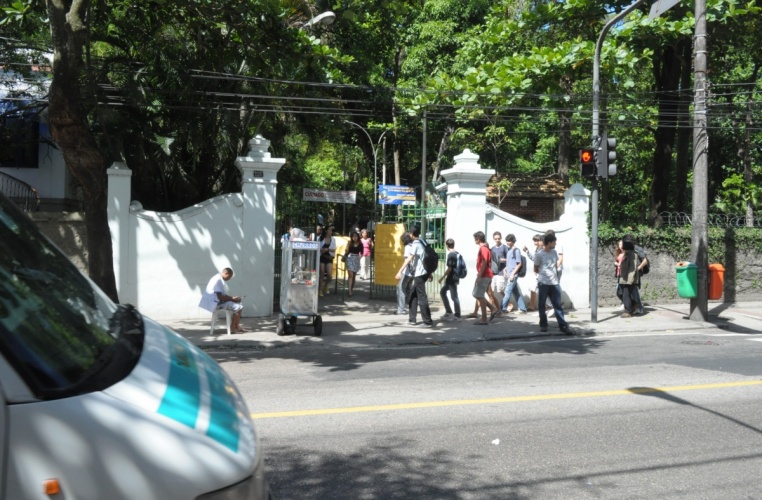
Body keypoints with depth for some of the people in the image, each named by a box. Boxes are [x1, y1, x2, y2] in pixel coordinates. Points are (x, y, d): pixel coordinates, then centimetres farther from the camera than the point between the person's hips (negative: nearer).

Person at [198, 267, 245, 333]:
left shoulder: (219, 279, 13)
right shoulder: (217, 280, -19)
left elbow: (222, 295, 18)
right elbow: (220, 297, -23)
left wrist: (233, 297, 3)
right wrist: (232, 298, -12)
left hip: (218, 301, 11)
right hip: (215, 303, -11)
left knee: (238, 303, 9)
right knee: (238, 307, -17)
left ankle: (237, 327, 5)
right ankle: (232, 329, -7)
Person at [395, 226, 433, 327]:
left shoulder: (416, 244, -14)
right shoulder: (422, 242, 12)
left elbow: (409, 259, -27)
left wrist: (400, 271, -31)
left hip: (420, 274, -9)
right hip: (423, 273, 9)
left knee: (422, 298, -5)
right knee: (412, 296, 15)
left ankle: (428, 322, -2)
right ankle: (412, 319, 18)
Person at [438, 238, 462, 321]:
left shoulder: (451, 255, -16)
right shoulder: (457, 254, 10)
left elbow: (449, 268, -19)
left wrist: (442, 278, -12)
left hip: (452, 279, -10)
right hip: (455, 278, 10)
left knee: (454, 296, -4)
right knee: (442, 291, 19)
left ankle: (457, 316, 2)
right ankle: (448, 312, 20)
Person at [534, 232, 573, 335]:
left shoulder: (554, 252, 8)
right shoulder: (539, 254, -9)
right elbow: (536, 269, 1)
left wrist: (555, 275, 12)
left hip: (554, 283, 4)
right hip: (543, 283, -4)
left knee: (558, 305, 2)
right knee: (541, 305, 5)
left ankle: (563, 326, 3)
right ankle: (543, 325, 17)